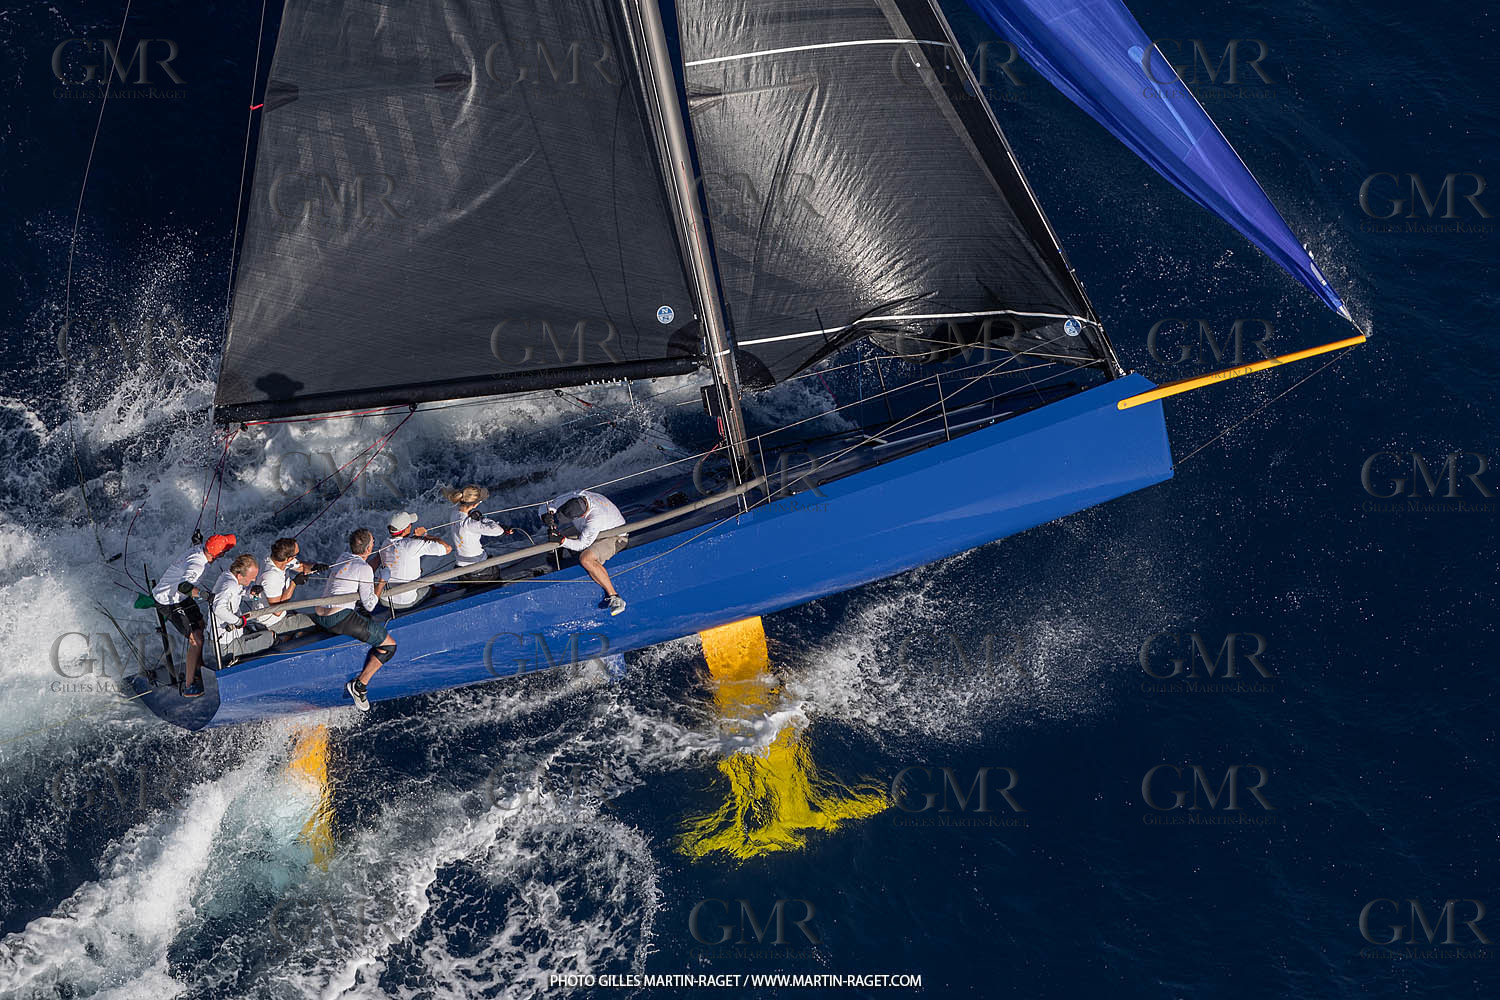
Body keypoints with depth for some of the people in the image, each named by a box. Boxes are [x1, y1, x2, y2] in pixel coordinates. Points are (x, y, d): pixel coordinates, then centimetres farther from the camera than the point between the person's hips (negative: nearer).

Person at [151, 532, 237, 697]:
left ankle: (198, 668, 37)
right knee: (196, 639, -10)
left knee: (200, 625, 22)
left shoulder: (200, 548, -9)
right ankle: (189, 686, -4)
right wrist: (203, 593, -63)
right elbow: (183, 586, -52)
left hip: (180, 596, 10)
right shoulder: (196, 564, -35)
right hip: (169, 602, -10)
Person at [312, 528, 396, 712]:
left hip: (318, 616, 9)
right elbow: (370, 605, -5)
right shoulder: (364, 569, -8)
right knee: (389, 645, -4)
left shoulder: (343, 557, 17)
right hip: (339, 619, -9)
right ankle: (360, 685, -12)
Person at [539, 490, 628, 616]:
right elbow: (546, 507, -9)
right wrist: (546, 516, -30)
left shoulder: (595, 518, -40)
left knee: (586, 558, -34)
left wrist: (561, 540, -38)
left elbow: (582, 545, -30)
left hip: (615, 538, -8)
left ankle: (614, 598, -31)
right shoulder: (574, 497, -21)